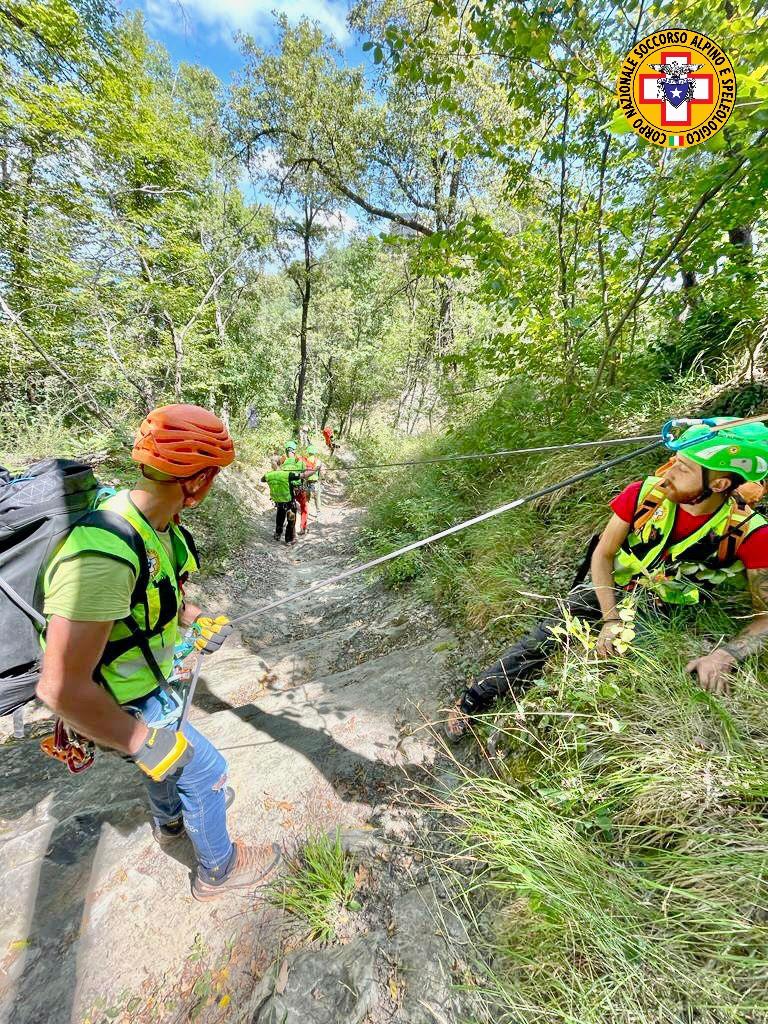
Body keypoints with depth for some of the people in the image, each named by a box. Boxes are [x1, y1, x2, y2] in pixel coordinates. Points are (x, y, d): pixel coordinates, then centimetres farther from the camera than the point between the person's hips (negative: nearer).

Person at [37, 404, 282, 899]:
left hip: (150, 675, 8)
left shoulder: (159, 524, -12)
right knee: (206, 771, 9)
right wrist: (143, 742, -24)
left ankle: (169, 822, 63)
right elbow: (61, 688, -34)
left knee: (166, 750, 32)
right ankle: (219, 869, 38)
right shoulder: (103, 555, -41)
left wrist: (196, 617, -4)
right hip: (122, 702, -8)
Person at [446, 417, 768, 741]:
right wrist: (611, 620, -21)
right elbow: (603, 555, -13)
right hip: (608, 591, 0)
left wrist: (724, 655, -32)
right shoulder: (644, 493, -20)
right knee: (541, 638, -12)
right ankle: (472, 700, 0)